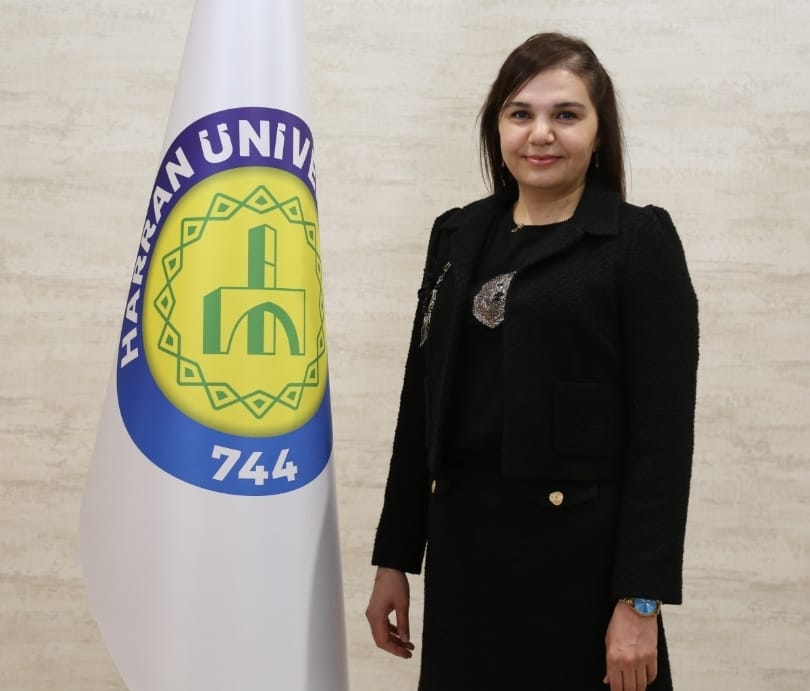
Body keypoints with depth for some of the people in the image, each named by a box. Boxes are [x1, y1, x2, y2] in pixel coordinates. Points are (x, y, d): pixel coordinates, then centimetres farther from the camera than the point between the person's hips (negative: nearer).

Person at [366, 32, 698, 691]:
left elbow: (663, 430, -10)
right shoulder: (459, 236, 10)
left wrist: (641, 599, -16)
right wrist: (394, 558, 11)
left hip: (582, 552, -4)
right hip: (464, 544, 5)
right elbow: (424, 404, 12)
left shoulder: (641, 242, -5)